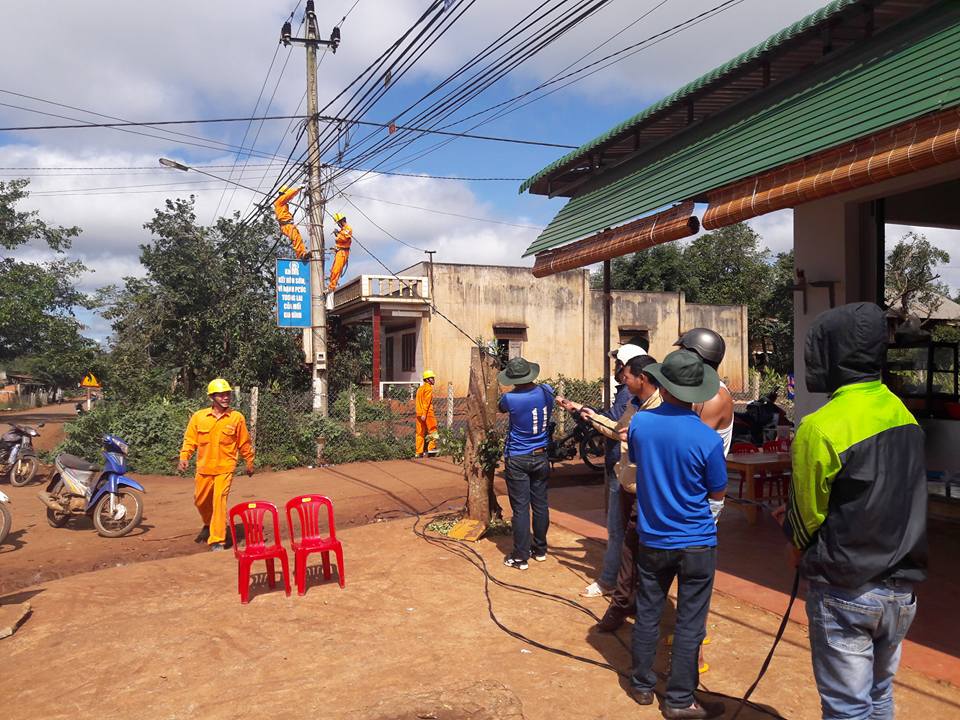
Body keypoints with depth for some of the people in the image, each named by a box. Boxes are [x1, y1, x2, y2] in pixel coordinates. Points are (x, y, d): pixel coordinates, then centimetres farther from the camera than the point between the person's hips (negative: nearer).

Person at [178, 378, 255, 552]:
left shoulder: (237, 418, -4)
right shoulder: (198, 417, -1)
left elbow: (244, 443, 5)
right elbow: (190, 440, 5)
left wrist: (250, 462, 12)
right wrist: (184, 457, -9)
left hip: (225, 468, -3)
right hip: (204, 468, 3)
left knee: (219, 501, -13)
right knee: (201, 501, 17)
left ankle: (217, 541, -7)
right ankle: (208, 525, 48)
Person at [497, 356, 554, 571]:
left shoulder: (510, 398, -19)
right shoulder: (546, 391, -7)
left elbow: (500, 408, 5)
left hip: (518, 460, -4)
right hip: (541, 457, 5)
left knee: (520, 508, 0)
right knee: (540, 505, 14)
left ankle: (520, 557, 7)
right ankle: (540, 550, 27)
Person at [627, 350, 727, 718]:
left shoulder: (639, 423, -11)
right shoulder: (707, 439, -20)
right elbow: (718, 495, -5)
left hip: (652, 540, 3)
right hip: (696, 544, -3)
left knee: (647, 614, 16)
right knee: (689, 624, 9)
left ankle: (642, 686, 31)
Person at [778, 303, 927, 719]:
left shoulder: (821, 427, -21)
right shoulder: (904, 414, 1)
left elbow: (807, 516, -12)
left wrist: (799, 548, 9)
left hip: (846, 593, -7)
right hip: (902, 588, 7)